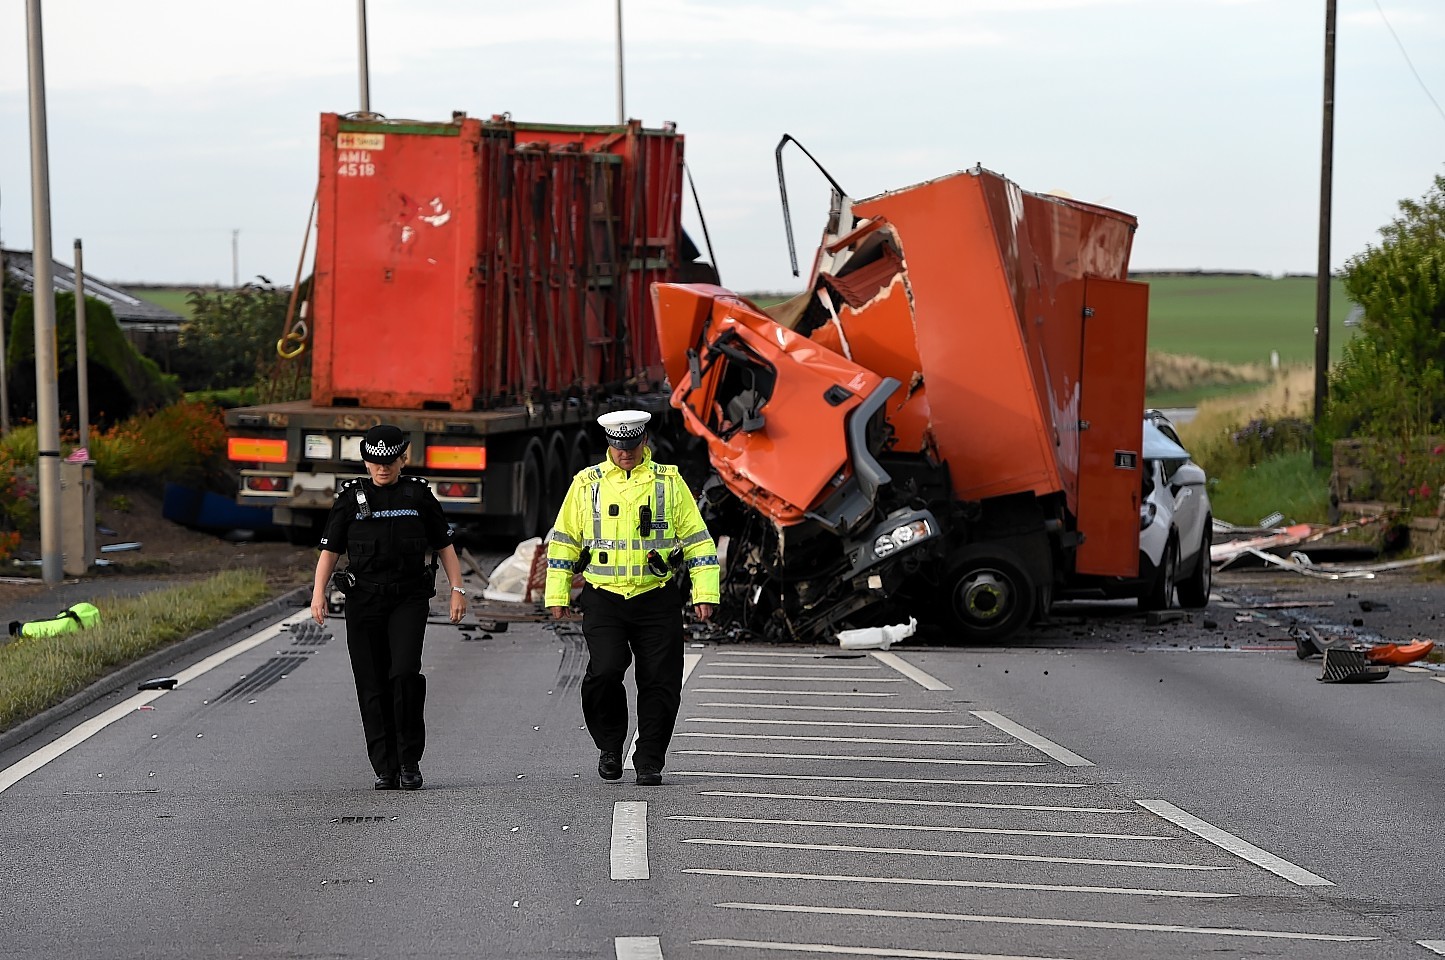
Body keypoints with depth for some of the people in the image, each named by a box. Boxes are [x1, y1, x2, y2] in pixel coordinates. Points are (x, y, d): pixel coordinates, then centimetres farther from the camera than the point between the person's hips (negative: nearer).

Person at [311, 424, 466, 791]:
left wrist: (457, 589, 5)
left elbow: (444, 544, 13)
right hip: (363, 599, 1)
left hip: (408, 599, -1)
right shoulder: (351, 496, 5)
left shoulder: (418, 494, 7)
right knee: (373, 686, 0)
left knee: (405, 672, -18)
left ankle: (410, 760, -6)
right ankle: (386, 769, 6)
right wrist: (318, 592, -9)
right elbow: (329, 549, 4)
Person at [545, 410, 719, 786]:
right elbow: (564, 540, 13)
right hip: (603, 600, 0)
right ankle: (609, 745, 8)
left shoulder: (669, 481, 5)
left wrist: (704, 593, 0)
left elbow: (697, 539, 7)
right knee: (605, 672, -15)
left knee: (659, 684, 0)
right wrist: (557, 594, 8)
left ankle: (649, 761, 13)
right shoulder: (587, 483, 7)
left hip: (658, 601, 0)